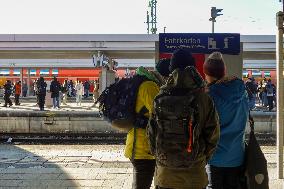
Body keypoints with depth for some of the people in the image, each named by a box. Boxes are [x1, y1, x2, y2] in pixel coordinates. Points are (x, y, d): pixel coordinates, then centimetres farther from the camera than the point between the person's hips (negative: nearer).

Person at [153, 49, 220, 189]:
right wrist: (203, 159, 10)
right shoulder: (204, 99, -9)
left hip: (165, 172, 1)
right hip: (194, 172, -1)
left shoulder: (160, 98, -7)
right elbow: (213, 136, -6)